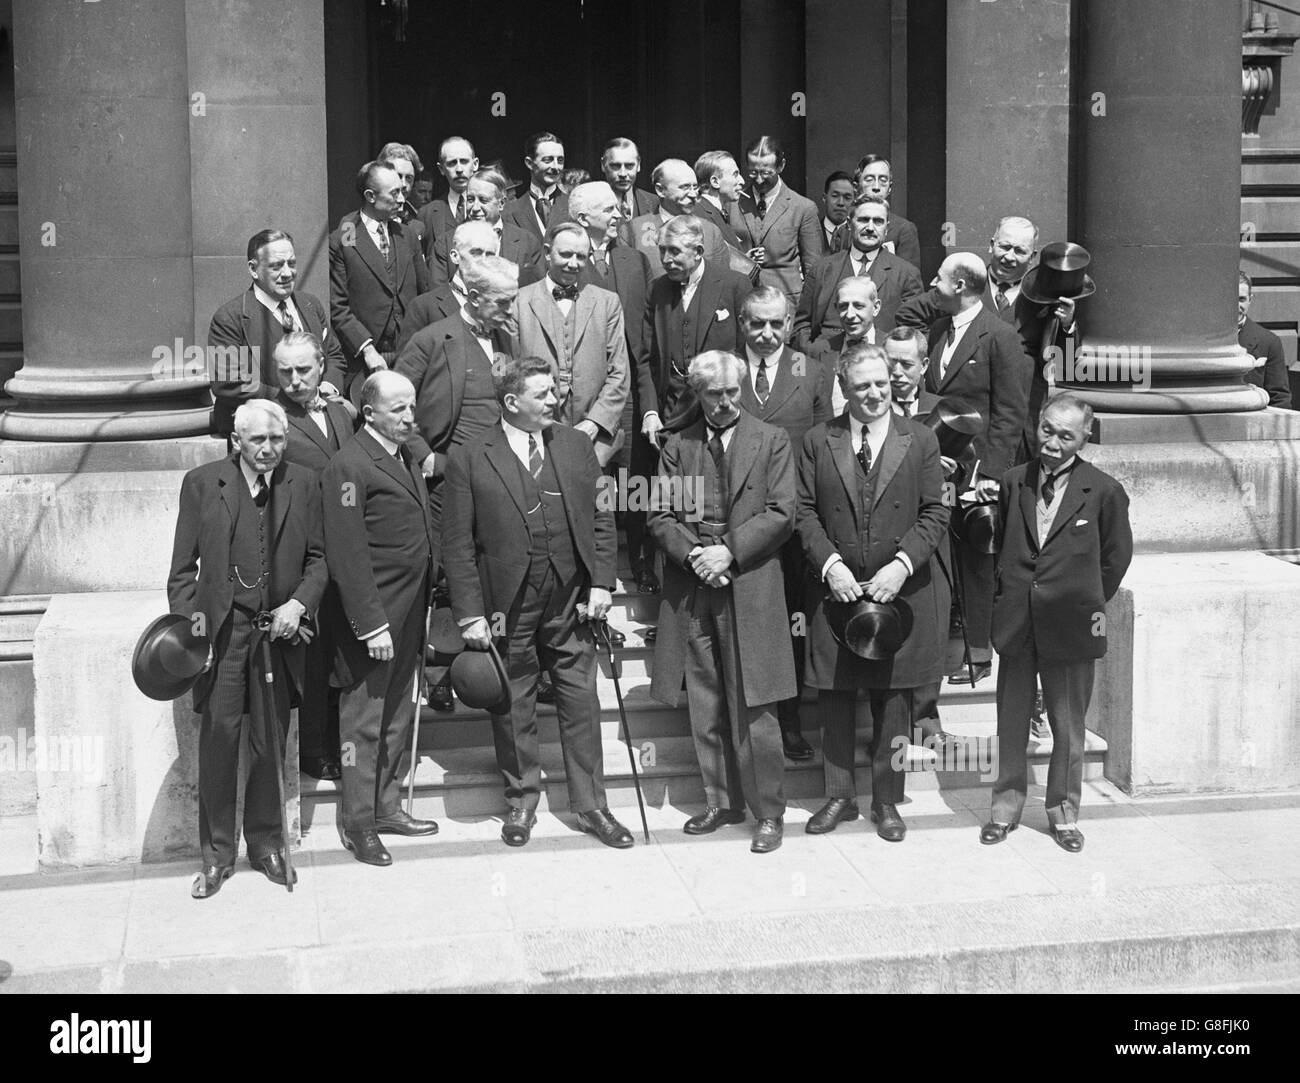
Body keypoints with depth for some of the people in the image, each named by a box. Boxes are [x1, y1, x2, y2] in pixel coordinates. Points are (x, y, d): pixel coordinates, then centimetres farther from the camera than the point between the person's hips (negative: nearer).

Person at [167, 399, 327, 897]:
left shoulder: (302, 485, 4)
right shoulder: (201, 483, -1)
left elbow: (318, 558, 8)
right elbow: (183, 567, 2)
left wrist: (299, 603, -7)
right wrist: (187, 621, -9)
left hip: (278, 630, 2)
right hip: (221, 628, -2)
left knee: (270, 739, 9)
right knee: (218, 735, 0)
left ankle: (265, 842, 24)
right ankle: (217, 852, 12)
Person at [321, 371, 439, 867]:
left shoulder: (407, 460, 14)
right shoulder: (349, 467, -15)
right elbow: (347, 555, -18)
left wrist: (421, 615, 14)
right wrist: (371, 625, -20)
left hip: (410, 616, 9)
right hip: (373, 617, -9)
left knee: (400, 714, 16)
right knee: (364, 719, 1)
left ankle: (387, 807, 28)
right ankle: (358, 824, 11)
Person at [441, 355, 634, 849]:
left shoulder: (576, 446, 5)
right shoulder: (469, 459, -6)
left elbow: (601, 518, 9)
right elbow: (457, 544, -5)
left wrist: (601, 582, -1)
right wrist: (470, 614, -9)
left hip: (570, 601, 3)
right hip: (507, 605, -2)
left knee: (581, 701, 7)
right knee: (513, 708, 9)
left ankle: (590, 805, 19)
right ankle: (522, 799, 27)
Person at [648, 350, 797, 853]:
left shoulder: (771, 440, 6)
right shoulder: (677, 446, 13)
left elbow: (781, 513, -2)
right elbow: (660, 515, 8)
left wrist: (729, 550, -12)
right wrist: (692, 554, -10)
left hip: (750, 590, -3)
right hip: (691, 593, 3)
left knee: (752, 708, -4)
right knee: (706, 709, 6)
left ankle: (767, 811, 5)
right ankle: (721, 802, 18)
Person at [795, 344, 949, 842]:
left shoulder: (920, 441, 2)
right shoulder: (818, 442, 4)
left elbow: (935, 513, -1)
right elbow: (805, 512, 1)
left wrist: (902, 564, -14)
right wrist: (831, 564, -12)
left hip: (900, 592, -1)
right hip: (836, 590, 1)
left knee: (893, 701, 7)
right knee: (835, 699, 7)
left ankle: (887, 801, 19)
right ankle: (839, 796, 21)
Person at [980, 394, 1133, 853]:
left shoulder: (1104, 491, -6)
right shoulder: (1013, 482, 3)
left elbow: (1116, 557, 5)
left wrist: (1087, 604, 6)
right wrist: (1008, 599, 8)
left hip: (1071, 627, -2)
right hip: (1015, 623, 2)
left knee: (1068, 726, 9)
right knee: (1011, 721, 11)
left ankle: (1063, 812, 24)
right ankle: (1007, 804, 25)